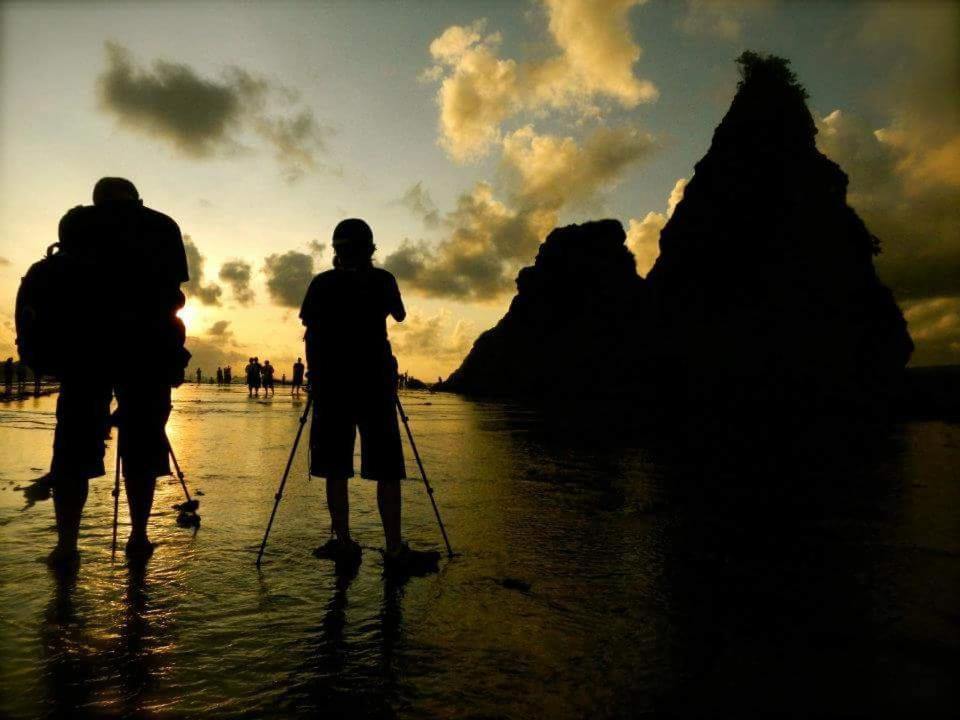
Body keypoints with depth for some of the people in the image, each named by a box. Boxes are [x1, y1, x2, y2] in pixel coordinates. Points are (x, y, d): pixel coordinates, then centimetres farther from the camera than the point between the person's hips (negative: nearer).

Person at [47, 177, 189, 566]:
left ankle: (66, 544, -1)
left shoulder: (76, 221, 11)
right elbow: (173, 292, 4)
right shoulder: (163, 226, 9)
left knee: (75, 442, 3)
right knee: (141, 443, 5)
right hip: (149, 344, 0)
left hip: (87, 341, 0)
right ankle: (138, 538, 6)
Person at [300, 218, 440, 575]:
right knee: (386, 468, 0)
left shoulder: (322, 283, 4)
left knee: (336, 468, 8)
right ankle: (394, 549, -2)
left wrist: (314, 373, 10)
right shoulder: (382, 279, 3)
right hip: (374, 381, -1)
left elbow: (310, 330, 1)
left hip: (331, 382, 2)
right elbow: (399, 315, 20)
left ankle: (343, 542, 9)